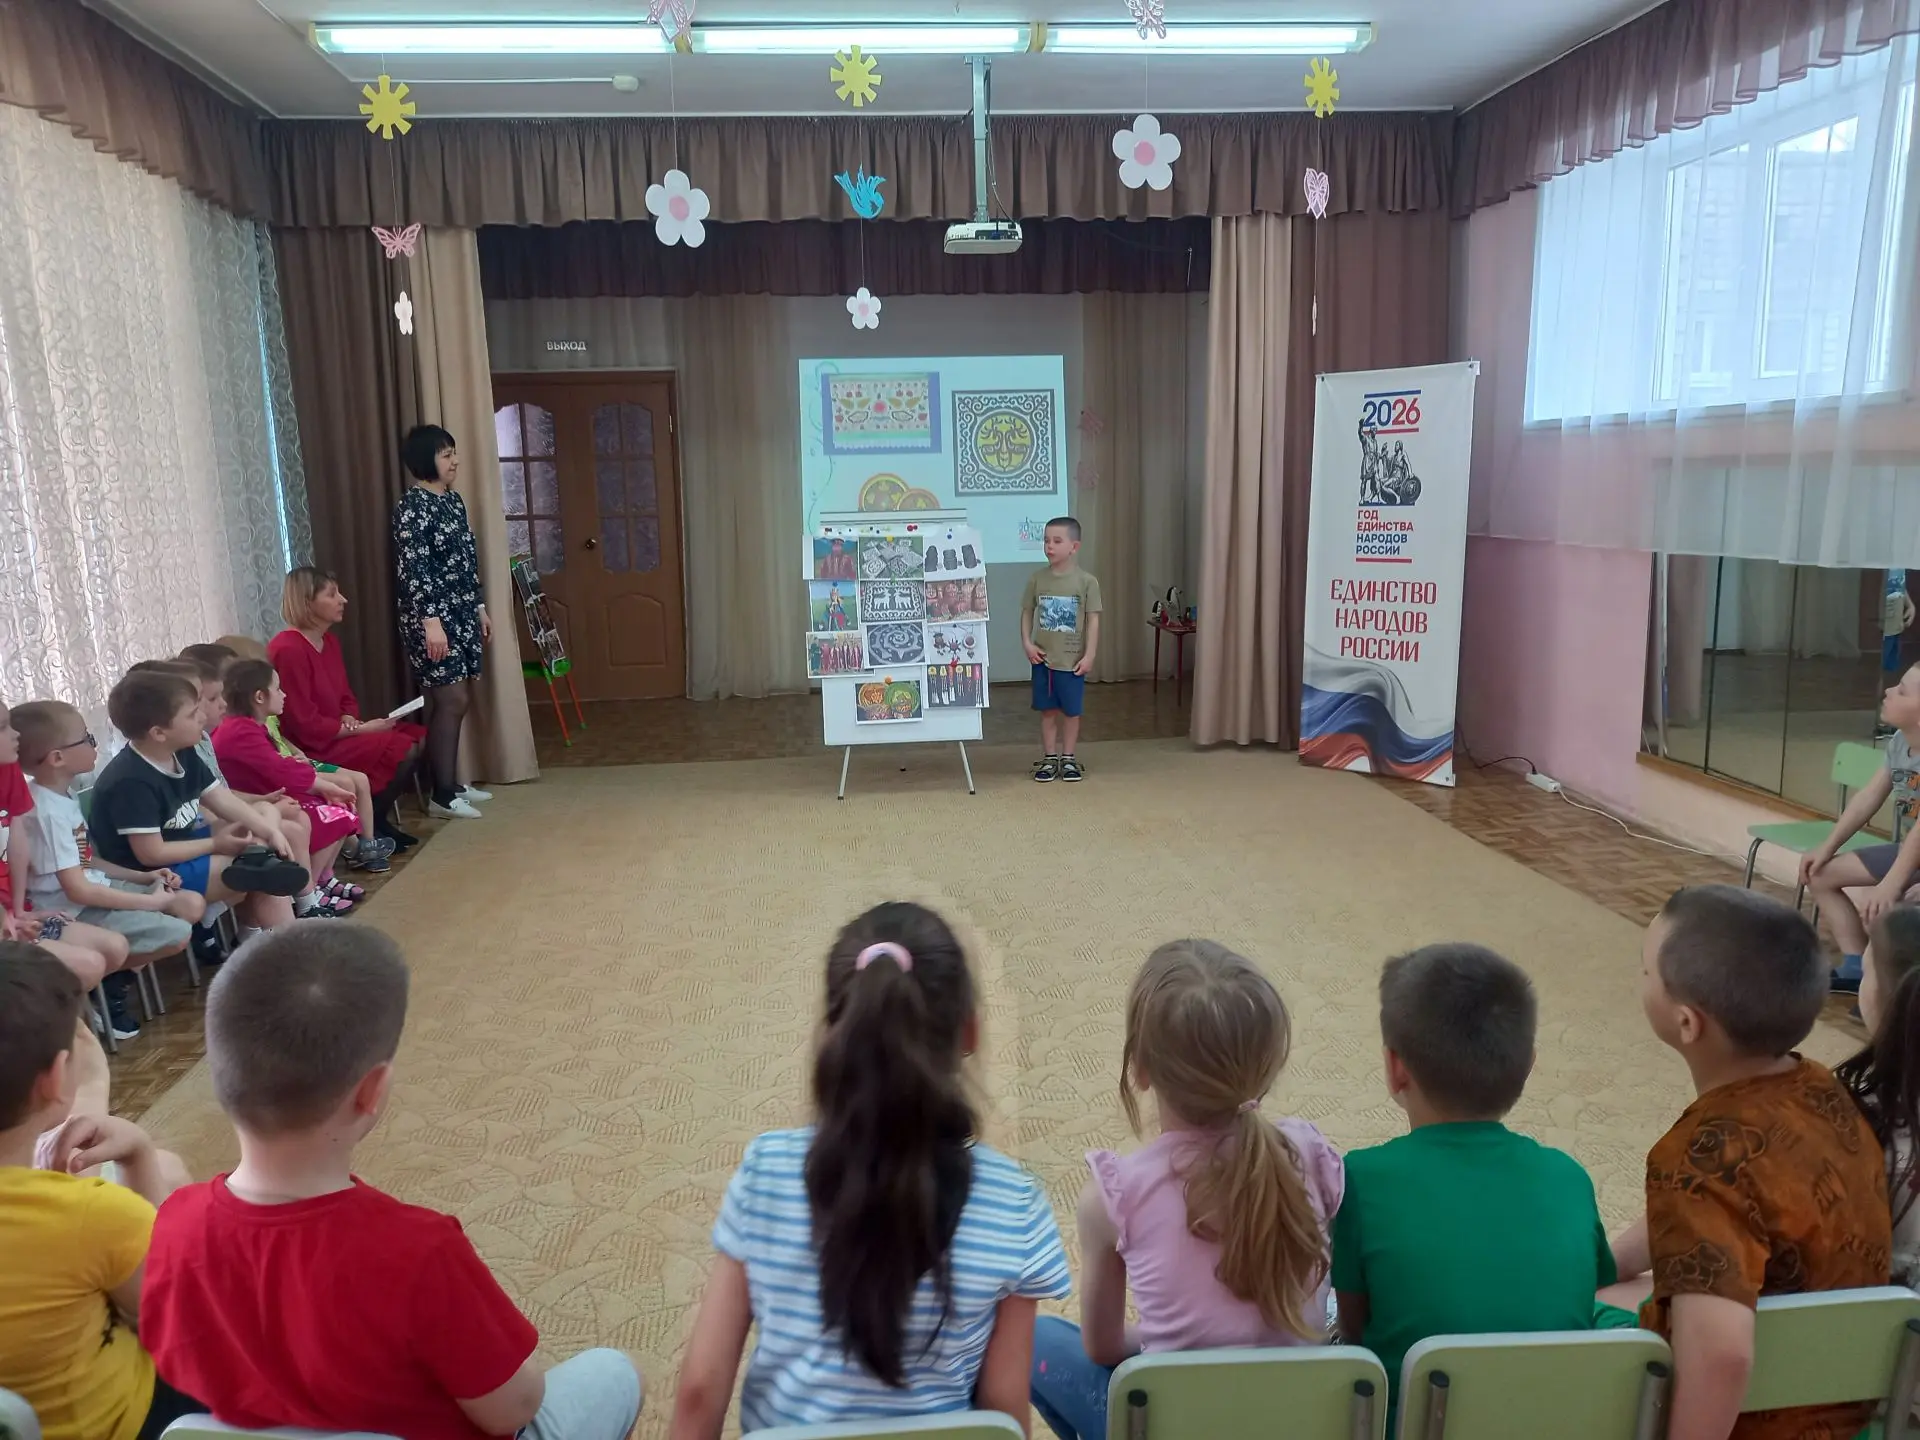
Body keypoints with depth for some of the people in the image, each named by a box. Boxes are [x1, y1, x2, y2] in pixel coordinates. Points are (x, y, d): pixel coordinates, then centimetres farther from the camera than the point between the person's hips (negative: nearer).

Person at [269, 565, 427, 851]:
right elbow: (306, 725, -22)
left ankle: (377, 819, 6)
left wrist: (351, 722, -5)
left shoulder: (330, 640, 9)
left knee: (418, 737, -1)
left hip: (338, 732, 10)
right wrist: (358, 729, -17)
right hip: (312, 747, -10)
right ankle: (369, 826, -3)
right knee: (403, 750, -21)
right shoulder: (288, 649, -21)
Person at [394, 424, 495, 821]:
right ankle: (442, 795, -3)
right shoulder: (413, 505, -14)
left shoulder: (453, 499, 14)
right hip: (433, 617, -9)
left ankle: (452, 783, 20)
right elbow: (412, 566, -20)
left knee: (457, 701, 11)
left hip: (461, 614, 9)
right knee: (451, 700, -10)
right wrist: (430, 620, -25)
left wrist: (479, 608, 20)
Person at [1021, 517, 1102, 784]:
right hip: (1042, 658, 2)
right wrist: (1027, 643, -5)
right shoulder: (1036, 579, -1)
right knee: (1047, 710, 9)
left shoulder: (1086, 581, -8)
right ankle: (1049, 759, 20)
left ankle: (1068, 758, 22)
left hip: (1072, 659, -2)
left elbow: (1093, 620, -7)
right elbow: (1027, 612, 7)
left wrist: (1089, 654, -10)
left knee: (1071, 711, 8)